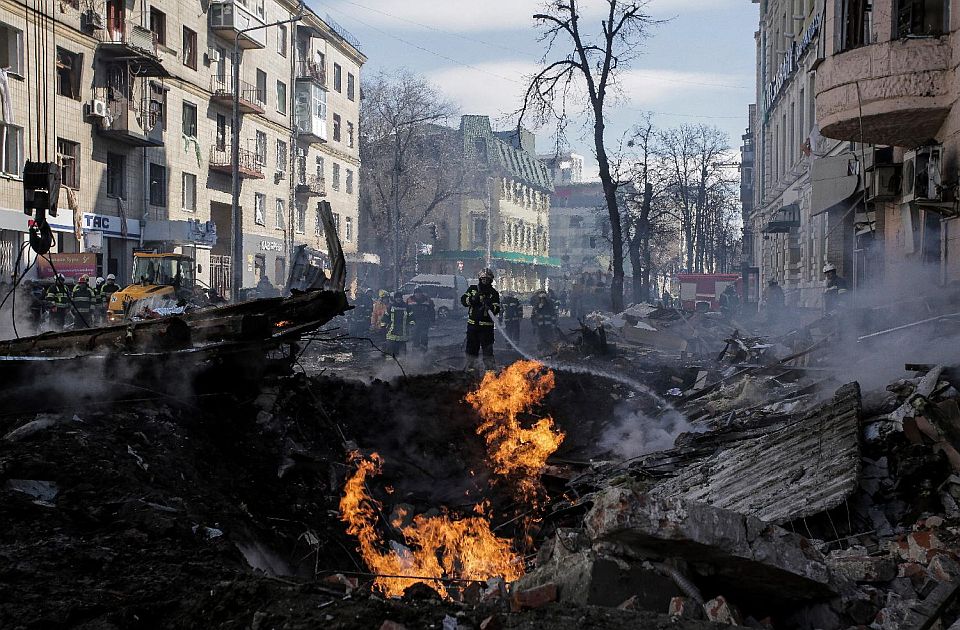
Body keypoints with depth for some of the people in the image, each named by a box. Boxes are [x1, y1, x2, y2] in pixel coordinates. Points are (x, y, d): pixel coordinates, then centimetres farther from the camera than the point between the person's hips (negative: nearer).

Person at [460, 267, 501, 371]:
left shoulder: (493, 293, 2)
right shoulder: (473, 289, 11)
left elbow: (497, 310, -6)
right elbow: (463, 300, 2)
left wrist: (490, 305, -26)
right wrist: (473, 299, -16)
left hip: (486, 325, -3)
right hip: (472, 323, 3)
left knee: (487, 349, -3)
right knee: (471, 347, 12)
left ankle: (489, 369, 2)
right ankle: (467, 368, 22)